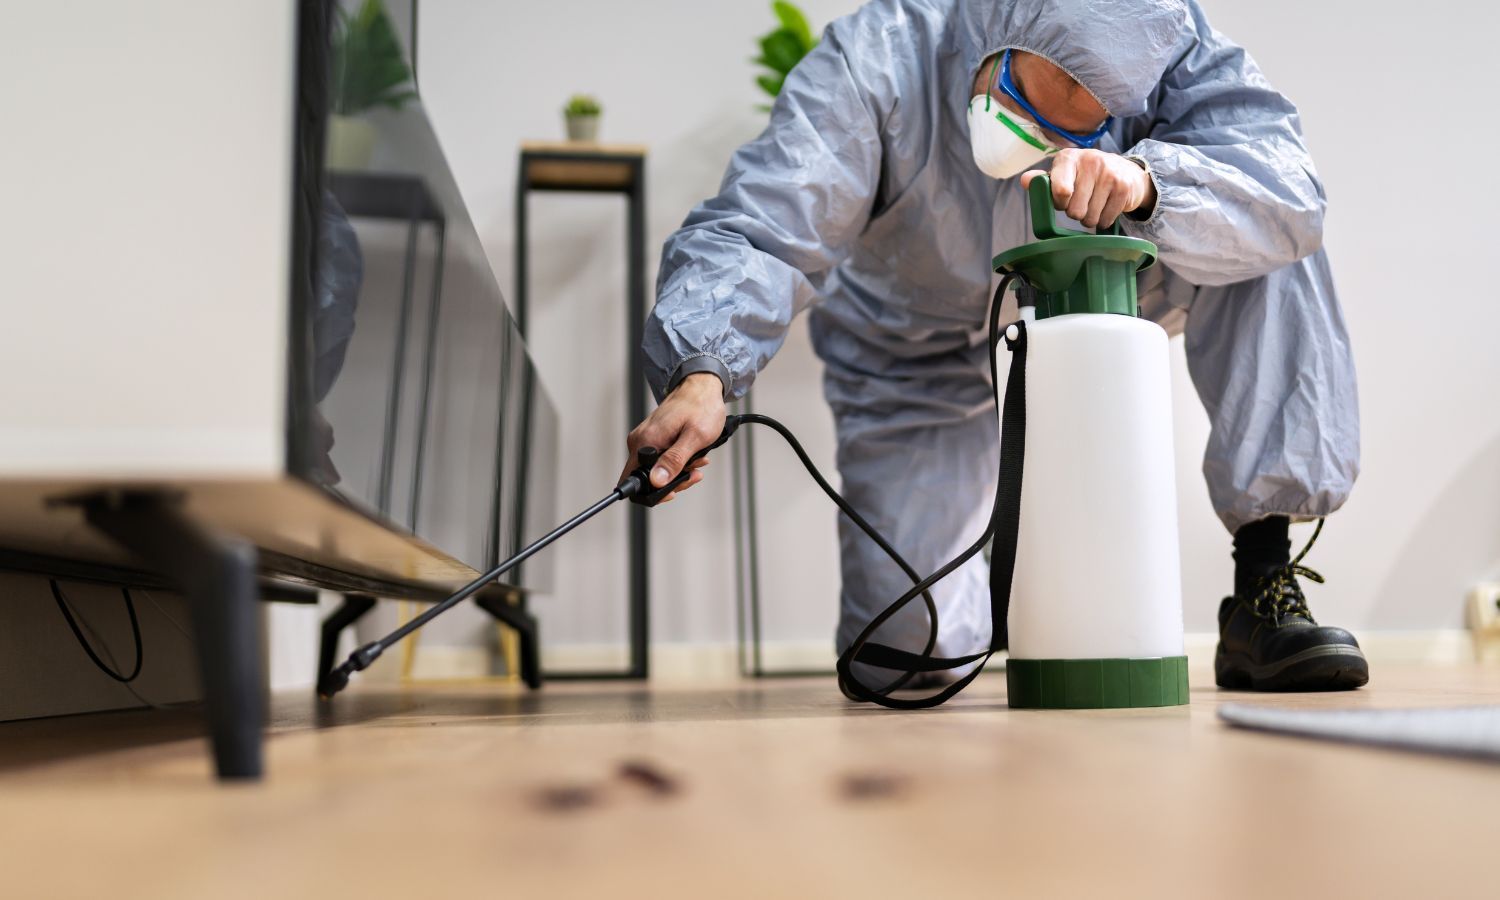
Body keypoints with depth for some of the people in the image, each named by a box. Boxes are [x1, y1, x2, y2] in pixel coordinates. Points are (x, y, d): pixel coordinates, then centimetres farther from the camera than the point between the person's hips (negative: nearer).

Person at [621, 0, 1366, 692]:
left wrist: (1143, 180, -53)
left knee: (1259, 239, -27)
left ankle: (1264, 587, -19)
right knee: (902, 646, -11)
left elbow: (1289, 194, -35)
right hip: (927, 357, -1)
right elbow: (756, 232, -38)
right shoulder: (878, 61, -29)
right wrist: (703, 372, -55)